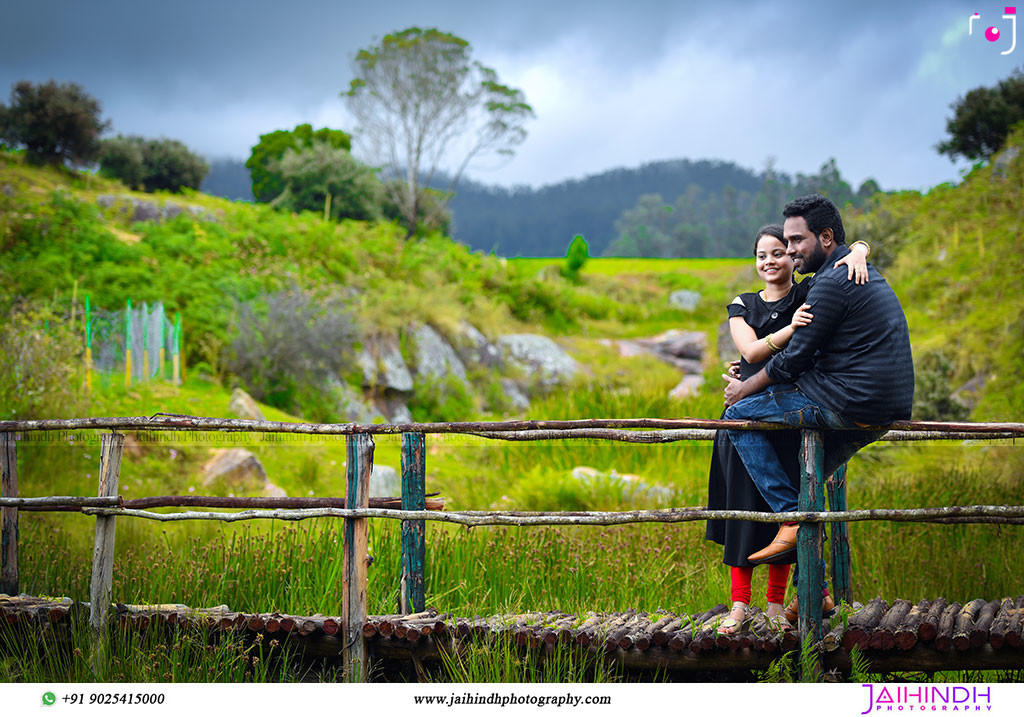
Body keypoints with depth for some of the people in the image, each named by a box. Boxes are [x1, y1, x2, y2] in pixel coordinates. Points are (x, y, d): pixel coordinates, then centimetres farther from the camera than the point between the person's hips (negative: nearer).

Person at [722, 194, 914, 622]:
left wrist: (743, 390, 5)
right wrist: (750, 371, 27)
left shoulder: (831, 283, -12)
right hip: (885, 410, 10)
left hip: (851, 405, -10)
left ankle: (792, 520, -4)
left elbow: (794, 359, -11)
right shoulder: (864, 274, 21)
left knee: (740, 415, -1)